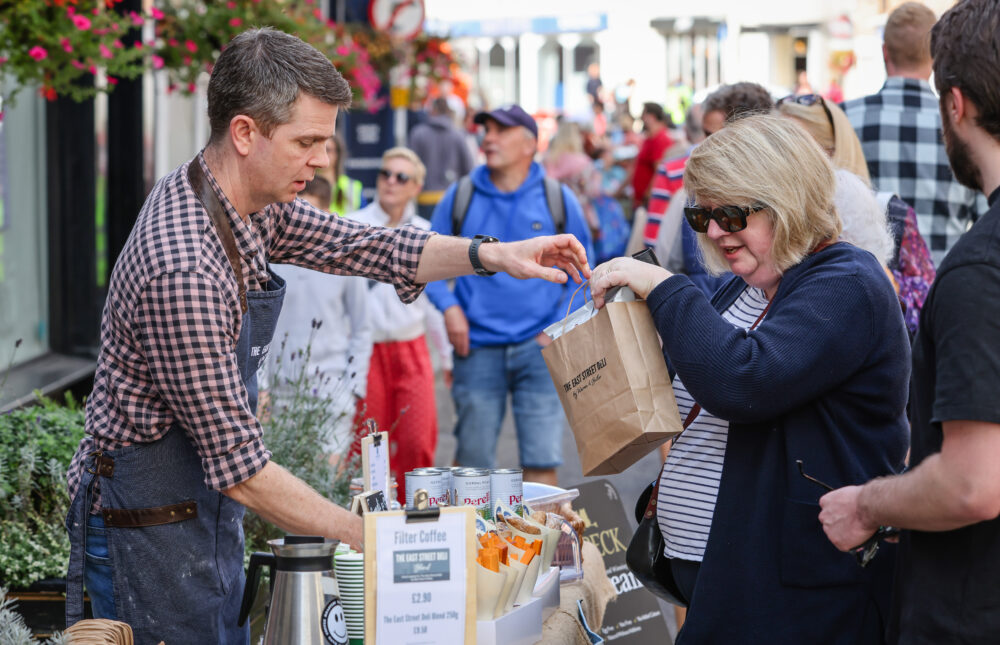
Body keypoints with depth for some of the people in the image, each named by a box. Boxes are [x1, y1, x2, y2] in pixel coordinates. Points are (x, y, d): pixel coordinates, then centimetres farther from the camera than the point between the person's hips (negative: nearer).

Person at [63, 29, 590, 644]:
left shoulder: (252, 202, -2)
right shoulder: (182, 274, -31)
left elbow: (360, 246, 11)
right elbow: (239, 466, -28)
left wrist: (492, 255, -3)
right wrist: (369, 536, -21)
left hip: (209, 513, 9)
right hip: (154, 530, -9)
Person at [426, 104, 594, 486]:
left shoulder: (558, 198, 4)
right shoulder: (461, 197, 5)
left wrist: (564, 322, 2)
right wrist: (448, 306, -2)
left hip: (540, 348, -1)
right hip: (478, 349, 1)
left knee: (541, 462, -5)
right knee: (472, 461, 5)